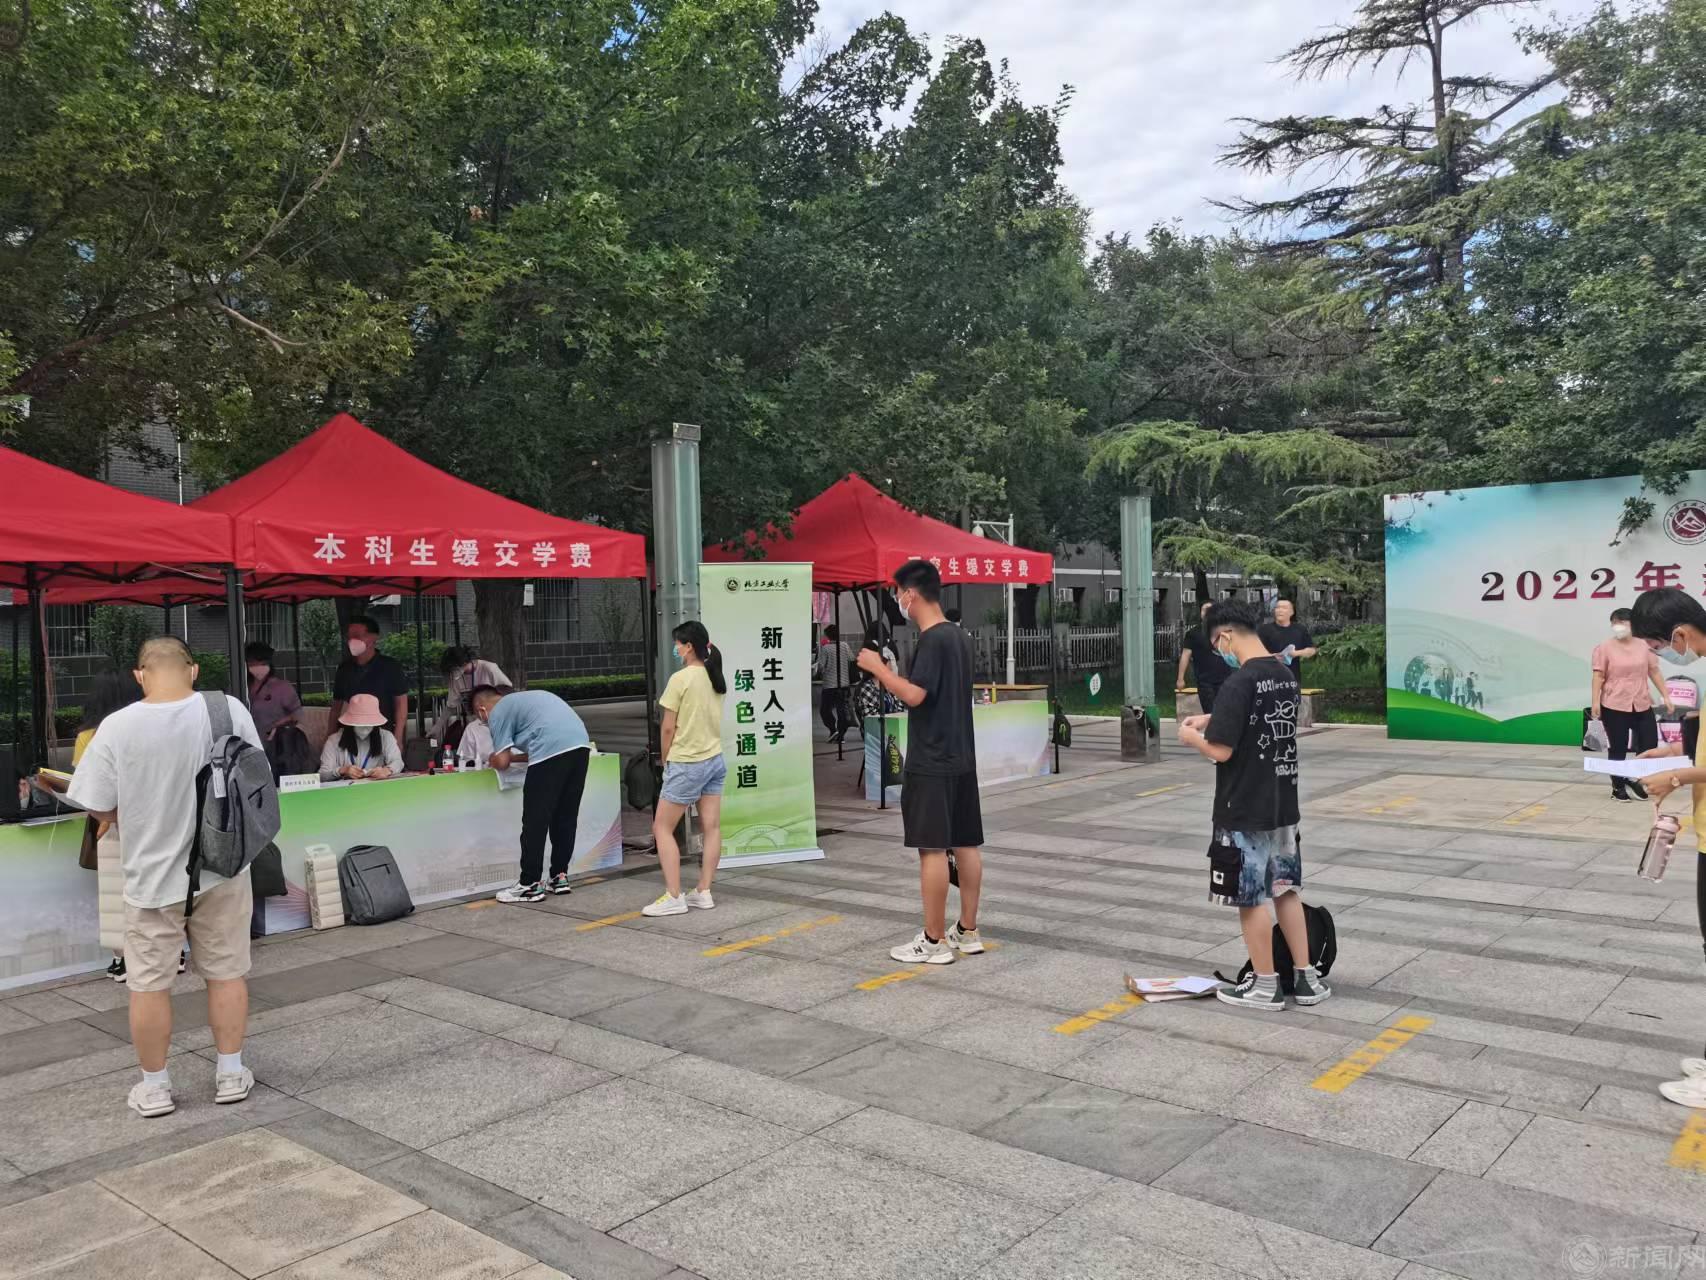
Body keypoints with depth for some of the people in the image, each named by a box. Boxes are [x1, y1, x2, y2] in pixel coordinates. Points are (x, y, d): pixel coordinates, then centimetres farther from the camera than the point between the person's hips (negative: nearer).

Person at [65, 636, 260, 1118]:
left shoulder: (118, 726, -14)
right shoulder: (229, 710, -10)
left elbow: (100, 808, -7)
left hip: (152, 876, -1)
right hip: (222, 870, 1)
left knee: (149, 983, 13)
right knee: (226, 973, 14)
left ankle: (154, 1087, 25)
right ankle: (230, 1073, 24)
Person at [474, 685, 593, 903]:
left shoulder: (497, 713, 9)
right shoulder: (523, 699, 33)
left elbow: (502, 762, 4)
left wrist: (493, 761, 26)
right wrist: (511, 756, 36)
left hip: (552, 750, -8)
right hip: (580, 744, 8)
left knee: (535, 820, 2)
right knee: (565, 816, 16)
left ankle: (530, 885, 7)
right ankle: (559, 876, 23)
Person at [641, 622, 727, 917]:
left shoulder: (680, 679, -15)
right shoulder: (715, 678, 6)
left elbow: (668, 728, -11)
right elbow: (712, 719, 11)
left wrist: (665, 761, 2)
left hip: (686, 764, -7)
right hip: (715, 760, 8)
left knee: (662, 828, 2)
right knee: (712, 828, 7)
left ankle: (674, 897, -1)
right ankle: (703, 892, 12)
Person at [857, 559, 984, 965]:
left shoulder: (932, 640, -16)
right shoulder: (960, 637, 13)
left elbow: (914, 695, -24)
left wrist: (878, 668, -12)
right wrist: (889, 677, 21)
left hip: (931, 763, -9)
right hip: (961, 759, 10)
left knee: (933, 848, -4)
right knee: (966, 844, 11)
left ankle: (934, 941, 1)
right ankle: (968, 932, 19)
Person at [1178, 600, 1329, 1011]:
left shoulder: (1238, 683, -21)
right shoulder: (1287, 675, 6)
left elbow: (1221, 750, -22)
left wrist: (1191, 736, -3)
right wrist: (1213, 720, 16)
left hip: (1245, 811, -8)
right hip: (1283, 804, 8)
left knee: (1251, 897, 5)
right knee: (1286, 890, 18)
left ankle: (1265, 986, 15)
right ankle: (1307, 978, 24)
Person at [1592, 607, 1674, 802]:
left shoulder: (1644, 647, 7)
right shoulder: (1605, 647, -4)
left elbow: (1654, 673, 12)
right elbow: (1599, 676, -6)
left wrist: (1666, 697, 9)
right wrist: (1595, 702, -11)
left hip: (1642, 705, 4)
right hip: (1614, 706, -4)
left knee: (1649, 744, 3)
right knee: (1618, 748, 2)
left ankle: (1635, 778, 24)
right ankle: (1618, 787, 14)